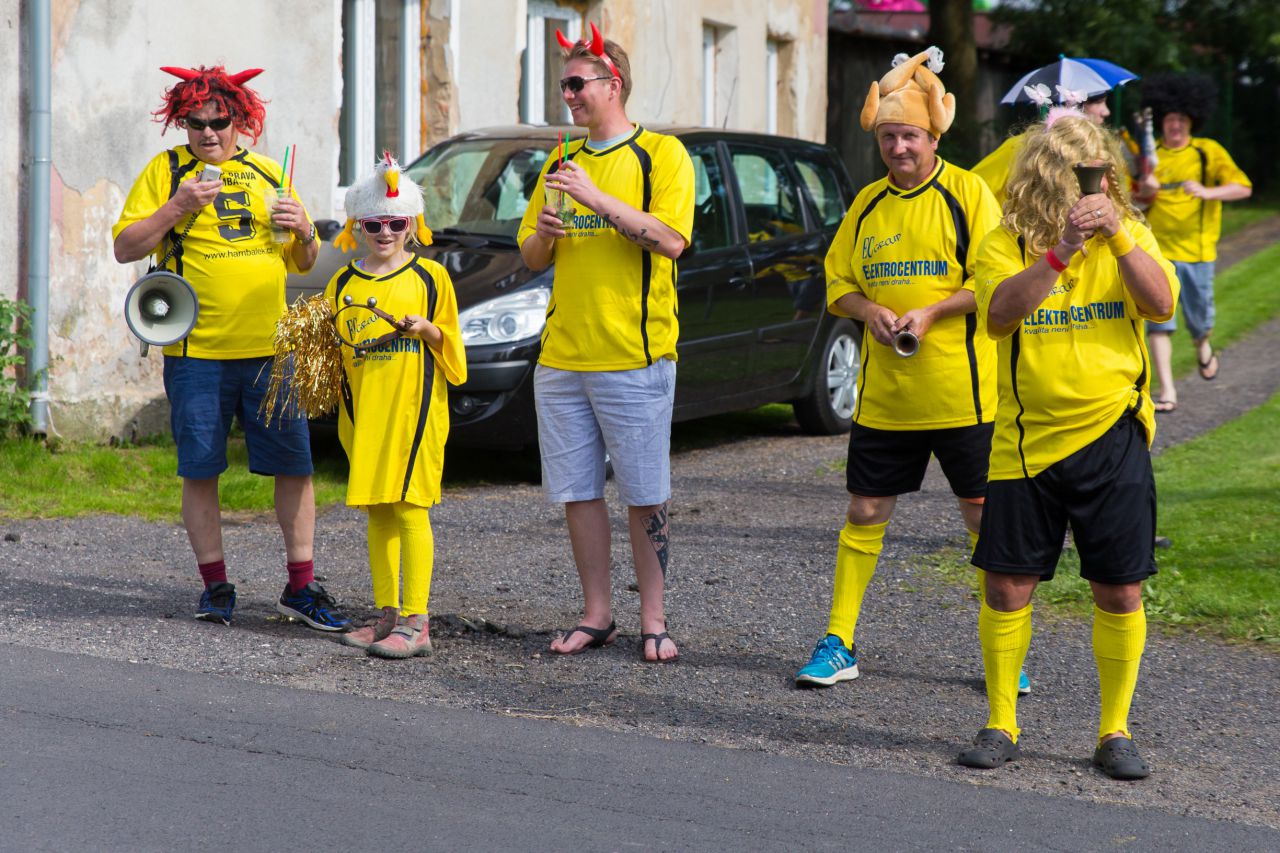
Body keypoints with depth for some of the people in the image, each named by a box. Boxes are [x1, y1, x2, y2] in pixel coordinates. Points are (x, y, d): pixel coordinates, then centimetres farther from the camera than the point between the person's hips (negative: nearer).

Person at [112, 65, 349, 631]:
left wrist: (303, 232, -1)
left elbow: (303, 263, 21)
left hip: (271, 348, 2)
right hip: (197, 351, -2)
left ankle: (300, 588, 8)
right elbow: (125, 247, -2)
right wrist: (177, 207, -13)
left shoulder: (267, 174, 15)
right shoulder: (166, 170, 5)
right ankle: (215, 586, 15)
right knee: (200, 471, 2)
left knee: (294, 465, 0)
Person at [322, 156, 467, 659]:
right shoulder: (343, 284, 12)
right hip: (362, 410, 5)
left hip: (414, 407, -5)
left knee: (409, 507, -9)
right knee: (377, 513, 9)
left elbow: (452, 349, 4)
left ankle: (415, 624, -9)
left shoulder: (430, 277, 1)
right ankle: (386, 614, 16)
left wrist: (426, 329, -14)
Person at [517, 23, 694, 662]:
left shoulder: (661, 154, -2)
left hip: (635, 357, -5)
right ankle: (596, 616, 16)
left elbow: (670, 239, -16)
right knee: (577, 493, 7)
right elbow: (530, 258, 18)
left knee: (645, 498, 0)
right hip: (561, 356, 5)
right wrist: (543, 232, -5)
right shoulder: (560, 162, 16)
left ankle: (653, 620, 9)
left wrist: (597, 197, -20)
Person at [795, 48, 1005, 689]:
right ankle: (838, 643, 13)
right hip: (882, 393, 4)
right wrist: (869, 311, -7)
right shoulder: (868, 204, 10)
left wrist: (932, 312, -19)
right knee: (864, 512, 5)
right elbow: (838, 280, 14)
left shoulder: (967, 193, -3)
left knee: (984, 514, 3)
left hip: (960, 390, -4)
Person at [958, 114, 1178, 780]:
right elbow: (999, 314, -19)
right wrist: (1062, 250, -28)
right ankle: (1001, 726, 17)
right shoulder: (1007, 243, -2)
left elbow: (1161, 304, -13)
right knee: (1008, 586, 2)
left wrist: (1116, 232, -23)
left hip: (1111, 439, 1)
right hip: (1025, 442, 0)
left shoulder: (1129, 236, 4)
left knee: (1119, 592, 2)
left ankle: (1115, 732, 15)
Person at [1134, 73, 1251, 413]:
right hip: (1156, 248, 0)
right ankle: (1167, 390, -5)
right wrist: (1143, 191, -10)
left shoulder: (1209, 152, 2)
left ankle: (1203, 347, 46)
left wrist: (1207, 192, -21)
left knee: (1199, 318, 9)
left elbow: (1243, 187, -5)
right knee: (1159, 321, -8)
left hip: (1197, 248, 0)